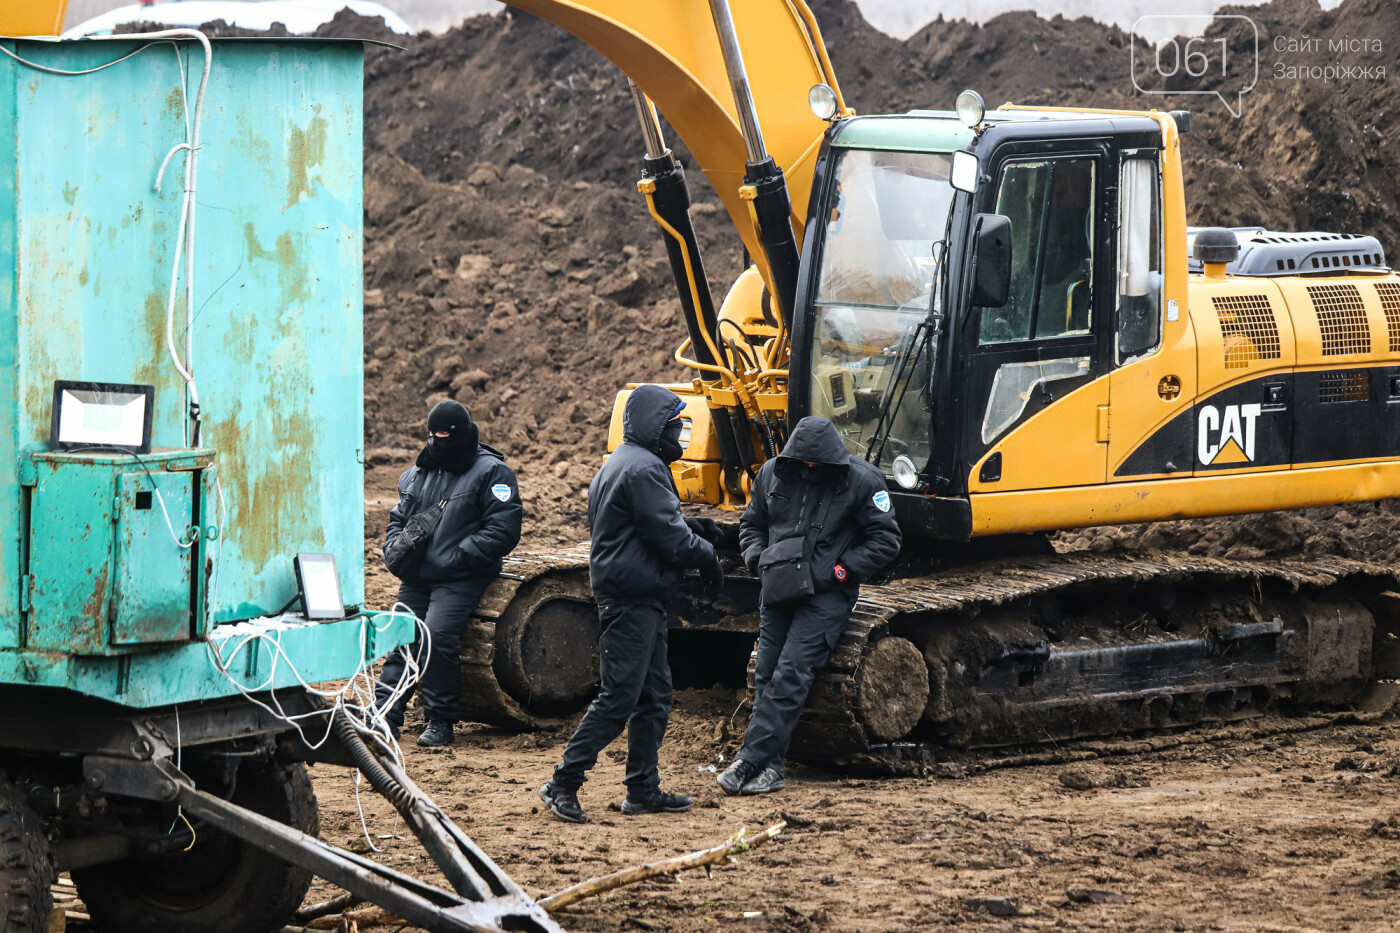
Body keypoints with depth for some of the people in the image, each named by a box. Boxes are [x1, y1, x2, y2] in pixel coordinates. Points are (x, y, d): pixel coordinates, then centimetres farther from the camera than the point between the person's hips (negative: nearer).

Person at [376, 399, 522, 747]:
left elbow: (502, 531, -11)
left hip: (460, 580, -6)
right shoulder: (416, 475, 17)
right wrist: (396, 547, 6)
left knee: (438, 635, -22)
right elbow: (398, 519, 30)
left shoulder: (491, 473, -4)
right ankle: (385, 714, 0)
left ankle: (441, 721, -12)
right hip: (417, 578, 6)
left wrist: (458, 557, -18)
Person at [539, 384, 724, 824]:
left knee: (655, 694, 14)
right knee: (618, 697, -10)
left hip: (640, 601, 11)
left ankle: (643, 789, 19)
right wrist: (706, 556, -2)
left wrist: (689, 527, 10)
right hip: (631, 600, -11)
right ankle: (563, 784, -7)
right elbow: (668, 537, -18)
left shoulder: (617, 465, 18)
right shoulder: (643, 469, -16)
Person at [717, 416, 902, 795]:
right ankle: (770, 768, 4)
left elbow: (885, 541, -6)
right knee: (766, 676, 0)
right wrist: (758, 558, -2)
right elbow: (752, 525, 19)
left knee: (790, 677, -15)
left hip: (826, 596, -6)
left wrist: (835, 572, -14)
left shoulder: (861, 481, -8)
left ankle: (750, 762, -18)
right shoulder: (773, 474, 6)